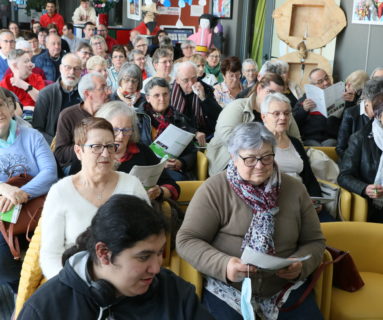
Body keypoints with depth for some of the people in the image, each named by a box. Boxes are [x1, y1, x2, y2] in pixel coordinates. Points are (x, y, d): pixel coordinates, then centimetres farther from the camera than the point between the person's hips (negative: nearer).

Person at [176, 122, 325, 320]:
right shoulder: (214, 190, -5)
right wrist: (223, 265, -24)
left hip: (287, 289, 3)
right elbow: (186, 240, -7)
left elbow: (314, 241, 10)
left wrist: (301, 265, -12)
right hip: (227, 292, -3)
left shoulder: (294, 189, 5)